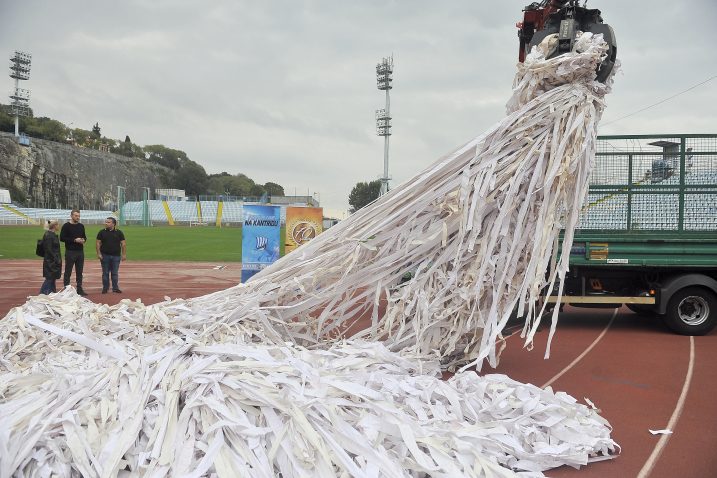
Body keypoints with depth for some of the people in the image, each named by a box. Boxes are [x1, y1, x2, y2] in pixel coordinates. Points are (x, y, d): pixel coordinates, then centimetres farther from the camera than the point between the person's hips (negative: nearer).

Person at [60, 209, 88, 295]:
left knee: (79, 272, 9)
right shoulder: (66, 226, -4)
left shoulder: (81, 226, 13)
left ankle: (79, 289, 15)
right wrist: (74, 240, -17)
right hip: (70, 252, -5)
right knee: (68, 272, -1)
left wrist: (84, 240, -2)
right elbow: (62, 238, -9)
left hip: (80, 252, 5)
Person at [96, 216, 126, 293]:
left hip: (116, 255, 0)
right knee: (105, 273, 5)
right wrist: (98, 253, -6)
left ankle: (115, 288, 14)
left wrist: (124, 254, -3)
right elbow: (98, 243, 4)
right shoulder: (102, 232, 4)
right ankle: (105, 288, 13)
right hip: (105, 255, 0)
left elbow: (123, 244, 3)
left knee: (115, 273, 6)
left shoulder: (119, 232, 3)